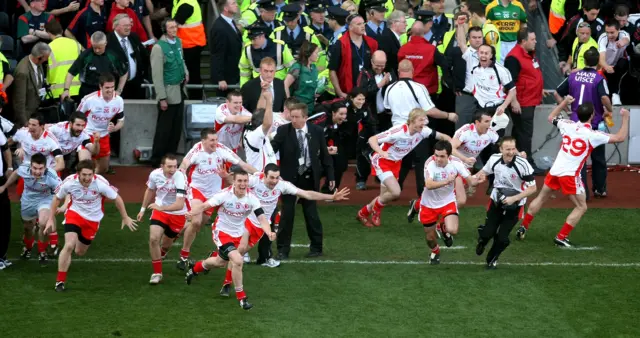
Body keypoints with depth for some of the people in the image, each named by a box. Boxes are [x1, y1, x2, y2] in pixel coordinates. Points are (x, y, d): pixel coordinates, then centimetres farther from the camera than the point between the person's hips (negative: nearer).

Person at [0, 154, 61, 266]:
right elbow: (15, 174, -1)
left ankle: (42, 252, -4)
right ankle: (27, 248, 60)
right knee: (28, 227, 23)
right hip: (27, 201, 3)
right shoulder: (24, 169, -26)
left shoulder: (51, 176, -36)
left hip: (44, 199, -3)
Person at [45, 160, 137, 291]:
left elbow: (117, 198, -12)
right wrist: (51, 219, -2)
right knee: (69, 246, -22)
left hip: (92, 220, 1)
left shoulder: (100, 183, -28)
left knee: (79, 252, 13)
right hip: (74, 214, -1)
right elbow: (57, 198, -4)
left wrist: (125, 218, -4)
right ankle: (60, 281, -9)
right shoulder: (69, 182, -24)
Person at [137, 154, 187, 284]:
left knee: (166, 245, 14)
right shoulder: (155, 174, -17)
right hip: (159, 211, 2)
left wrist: (161, 207, -47)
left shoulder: (180, 178, -30)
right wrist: (143, 209, 14)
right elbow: (150, 191, 7)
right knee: (153, 238, -18)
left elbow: (179, 204, -35)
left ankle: (160, 254, 52)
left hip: (177, 214, -2)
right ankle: (157, 273, -4)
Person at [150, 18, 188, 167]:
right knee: (164, 128, 0)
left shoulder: (178, 42, 6)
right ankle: (157, 159, 10)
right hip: (168, 93, -7)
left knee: (177, 127, 13)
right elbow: (157, 75, -17)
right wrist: (162, 98, -18)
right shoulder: (159, 47, -17)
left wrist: (185, 72, 7)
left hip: (179, 91, 7)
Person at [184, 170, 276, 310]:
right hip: (222, 232, -5)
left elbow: (262, 218, -23)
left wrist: (269, 232, -44)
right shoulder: (224, 195, -25)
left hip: (237, 234, 5)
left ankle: (195, 269, 58)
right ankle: (241, 296, -8)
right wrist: (191, 213, -47)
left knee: (220, 262, 25)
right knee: (238, 260, -25)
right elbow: (204, 206, -26)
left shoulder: (252, 198, -18)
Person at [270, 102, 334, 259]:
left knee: (311, 213, 7)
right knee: (287, 213, 0)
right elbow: (271, 148, -14)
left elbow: (324, 155, 3)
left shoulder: (317, 131, -3)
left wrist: (330, 176, 3)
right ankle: (283, 249, 7)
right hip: (289, 177, -1)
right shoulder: (283, 131, -7)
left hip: (309, 178, 1)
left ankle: (316, 247, 19)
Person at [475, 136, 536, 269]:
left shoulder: (522, 164, -26)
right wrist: (480, 175, -16)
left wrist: (513, 199, -25)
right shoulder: (494, 159, -13)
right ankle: (482, 242, 37)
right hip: (497, 200, 3)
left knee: (502, 238, -4)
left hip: (514, 205, -3)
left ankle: (492, 259, 28)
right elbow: (485, 171, 8)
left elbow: (532, 188, -18)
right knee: (487, 233, -3)